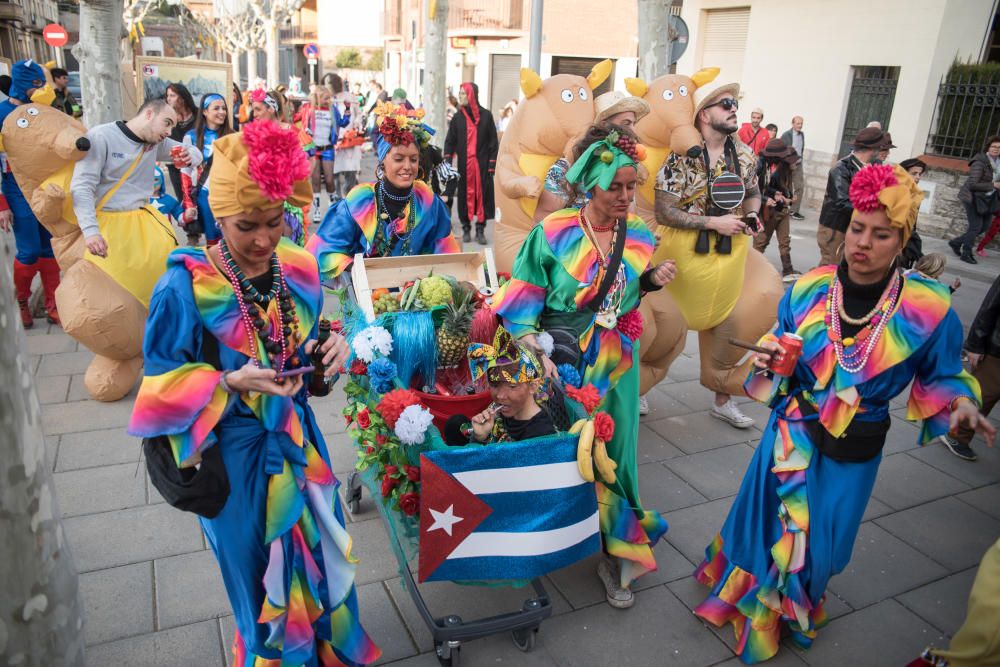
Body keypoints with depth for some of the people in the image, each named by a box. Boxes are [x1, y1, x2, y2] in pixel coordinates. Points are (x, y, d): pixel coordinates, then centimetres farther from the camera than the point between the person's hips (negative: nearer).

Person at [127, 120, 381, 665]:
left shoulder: (297, 269, -4)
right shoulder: (185, 287, -20)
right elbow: (165, 389, -12)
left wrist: (331, 349, -11)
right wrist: (231, 383, -27)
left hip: (298, 439, 5)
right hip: (235, 456, -4)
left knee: (322, 552, 20)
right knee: (262, 577, 14)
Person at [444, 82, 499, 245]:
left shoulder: (486, 115, 0)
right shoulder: (458, 117, 5)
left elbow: (493, 141, 0)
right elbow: (450, 140, 4)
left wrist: (492, 164, -5)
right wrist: (447, 161, -9)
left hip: (482, 163, -1)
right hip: (464, 164, 1)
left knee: (482, 194, 1)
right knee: (465, 195, 4)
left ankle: (480, 230, 8)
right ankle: (466, 229, 13)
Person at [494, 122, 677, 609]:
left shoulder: (639, 235, 1)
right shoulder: (554, 232, -12)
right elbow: (524, 300, -12)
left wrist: (650, 282, -6)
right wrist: (535, 351, -23)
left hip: (615, 364, 4)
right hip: (562, 361, -3)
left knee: (611, 450, 9)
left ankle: (615, 550, 26)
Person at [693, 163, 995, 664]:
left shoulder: (927, 307, -17)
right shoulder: (807, 290, -12)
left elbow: (940, 376, -2)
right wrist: (768, 360, -20)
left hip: (855, 451, -1)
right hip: (792, 432, 1)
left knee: (819, 538, 19)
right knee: (768, 518, 17)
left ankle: (791, 614, 51)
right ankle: (747, 596, 49)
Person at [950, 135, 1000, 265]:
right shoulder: (980, 162, -19)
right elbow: (972, 184, -23)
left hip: (988, 199, 8)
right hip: (974, 197, -8)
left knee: (983, 226, 11)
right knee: (976, 226, -8)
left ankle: (956, 242, 26)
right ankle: (966, 254, 4)